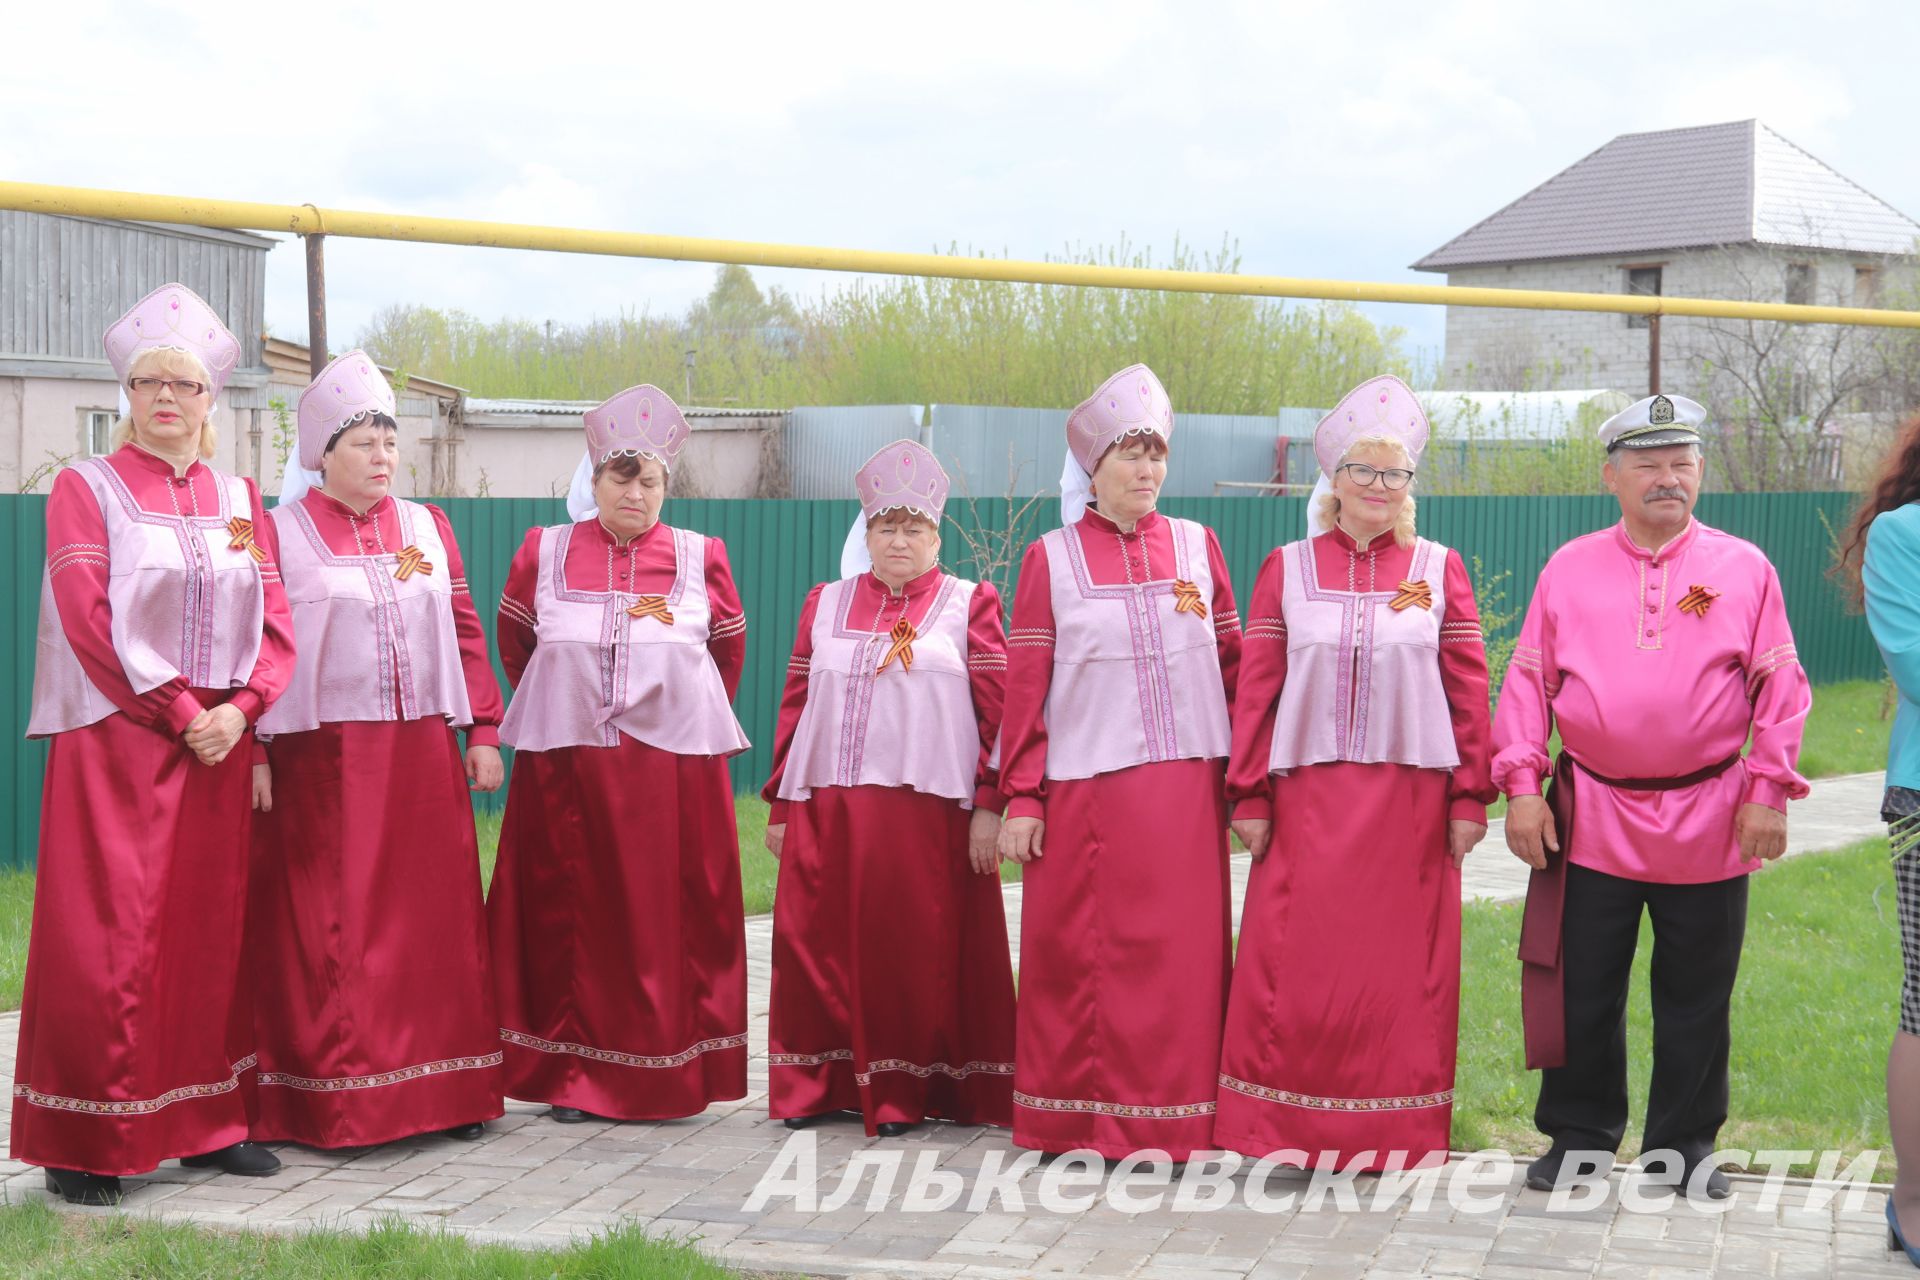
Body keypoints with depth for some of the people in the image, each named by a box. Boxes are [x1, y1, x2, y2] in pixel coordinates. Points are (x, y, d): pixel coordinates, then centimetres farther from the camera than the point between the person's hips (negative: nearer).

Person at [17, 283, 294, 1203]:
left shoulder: (238, 497, 13)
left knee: (211, 929, 7)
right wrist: (178, 713, -14)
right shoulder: (86, 487, 1)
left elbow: (274, 620, 8)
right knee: (108, 937, -6)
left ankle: (208, 1123, 16)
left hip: (220, 743, 4)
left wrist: (238, 708, -9)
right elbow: (89, 619, -9)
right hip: (117, 742, -4)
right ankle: (84, 1144, 1)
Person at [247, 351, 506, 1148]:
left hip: (421, 755, 4)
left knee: (434, 918, 6)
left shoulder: (429, 528, 13)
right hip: (320, 761, -4)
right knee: (327, 930, -1)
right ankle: (332, 1102, 7)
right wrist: (253, 751, -13)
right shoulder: (277, 534, 0)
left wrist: (482, 731, 8)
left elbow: (465, 633, 13)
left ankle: (444, 1090, 15)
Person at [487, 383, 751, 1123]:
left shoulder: (700, 558, 3)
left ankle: (669, 1076, 10)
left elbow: (729, 652, 14)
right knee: (573, 918, 1)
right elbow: (514, 644, 16)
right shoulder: (544, 553, 4)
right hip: (566, 767, 0)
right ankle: (575, 1076, 9)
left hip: (675, 767, 0)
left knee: (671, 918, 1)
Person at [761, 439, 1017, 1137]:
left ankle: (900, 1092, 10)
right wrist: (780, 806, 9)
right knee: (818, 946, 2)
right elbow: (794, 706, 14)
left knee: (915, 953, -1)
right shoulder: (825, 604, 15)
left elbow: (997, 710, 0)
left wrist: (990, 806, -8)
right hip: (827, 809, 3)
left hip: (929, 810, -3)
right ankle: (815, 1085, 14)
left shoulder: (969, 604, 6)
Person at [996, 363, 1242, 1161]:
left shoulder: (1198, 546, 8)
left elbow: (1234, 668, 10)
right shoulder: (1052, 558, 3)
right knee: (1078, 954, 2)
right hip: (1084, 789, -1)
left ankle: (1169, 1119, 12)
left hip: (1183, 788, 2)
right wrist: (1021, 797, -4)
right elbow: (1024, 687, 1)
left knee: (1181, 952, 2)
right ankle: (1075, 1118, 13)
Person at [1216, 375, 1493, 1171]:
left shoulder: (1440, 570, 6)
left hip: (1411, 799, 0)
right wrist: (1248, 798, -1)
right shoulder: (1286, 569, 6)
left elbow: (1468, 689, 4)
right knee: (1296, 964, 1)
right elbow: (1255, 688, 3)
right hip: (1308, 798, 0)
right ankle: (1286, 1130, 11)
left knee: (1402, 966, 4)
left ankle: (1393, 1133, 14)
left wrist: (1470, 799, -1)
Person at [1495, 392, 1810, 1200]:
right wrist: (1521, 784, -4)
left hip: (1709, 823, 0)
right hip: (1590, 819, 1)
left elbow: (1779, 686, 3)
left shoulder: (1745, 569, 4)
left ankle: (1683, 1147, 23)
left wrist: (1768, 791, -4)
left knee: (1696, 998, 9)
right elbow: (1528, 680, 5)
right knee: (1582, 991, 7)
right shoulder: (1569, 568, 6)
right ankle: (1579, 1139, 21)